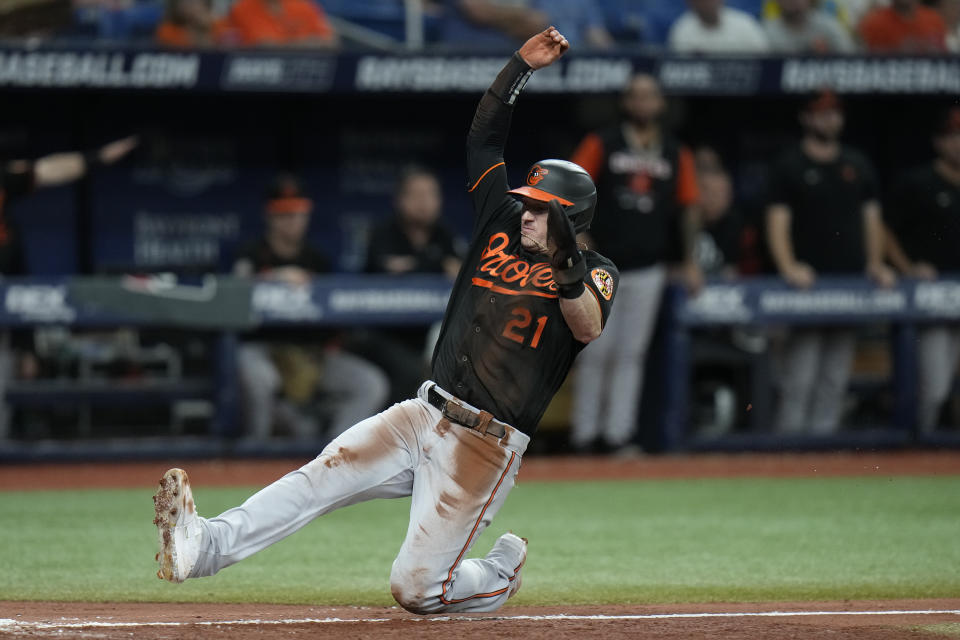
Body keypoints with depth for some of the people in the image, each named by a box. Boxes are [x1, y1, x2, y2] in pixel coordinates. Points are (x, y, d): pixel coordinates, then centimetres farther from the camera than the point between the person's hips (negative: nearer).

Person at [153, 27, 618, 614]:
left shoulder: (595, 273, -3)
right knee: (320, 477, -17)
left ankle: (501, 573, 19)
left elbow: (587, 327, -26)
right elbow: (484, 136, 17)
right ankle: (203, 546, -31)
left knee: (416, 588, -11)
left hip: (486, 445, -6)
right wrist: (521, 66, 9)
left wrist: (568, 271, -43)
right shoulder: (503, 225, 14)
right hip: (423, 414, 6)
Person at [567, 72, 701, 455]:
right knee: (595, 351, -2)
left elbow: (688, 206, 12)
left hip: (647, 269, 2)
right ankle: (584, 435, 4)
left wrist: (690, 261, 8)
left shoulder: (675, 154, 9)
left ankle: (618, 434, 5)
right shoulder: (601, 145, 2)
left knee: (631, 353, 3)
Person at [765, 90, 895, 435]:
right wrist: (787, 266, -19)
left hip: (851, 278, 5)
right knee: (800, 370, -9)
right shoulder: (789, 165, 1)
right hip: (808, 279, -5)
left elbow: (871, 215, 17)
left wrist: (875, 263, 5)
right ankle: (789, 436, -5)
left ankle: (825, 432, 9)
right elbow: (778, 219, -6)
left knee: (837, 372, 5)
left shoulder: (857, 164, 15)